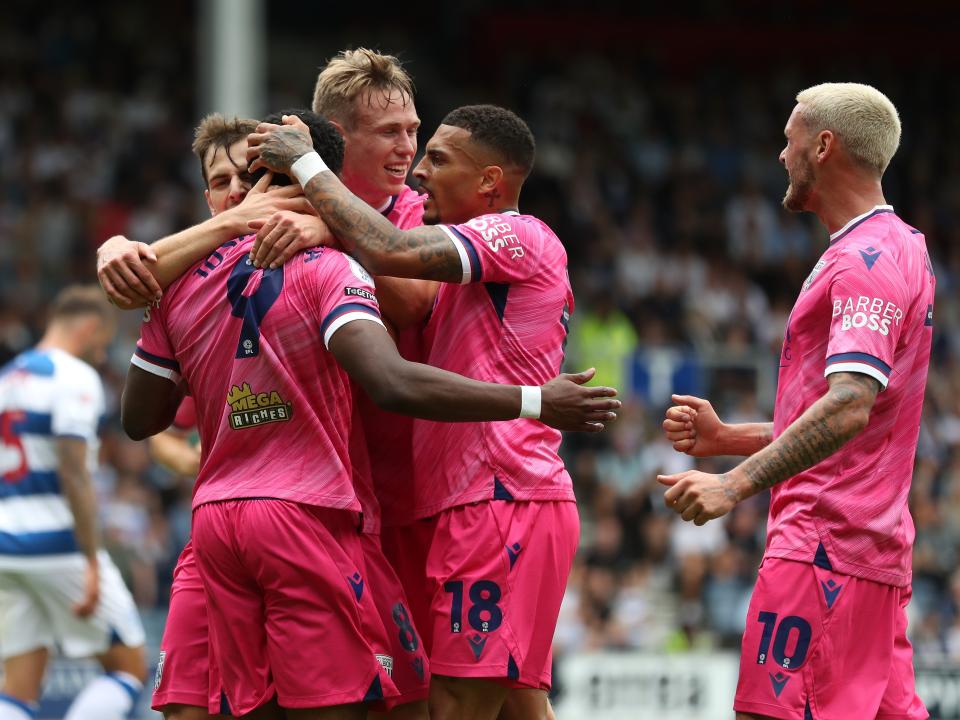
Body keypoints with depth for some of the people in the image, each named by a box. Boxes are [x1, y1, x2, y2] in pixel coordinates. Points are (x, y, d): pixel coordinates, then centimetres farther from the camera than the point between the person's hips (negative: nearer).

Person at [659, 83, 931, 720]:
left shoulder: (866, 260, -11)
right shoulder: (902, 249, 22)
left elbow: (848, 408, -24)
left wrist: (739, 483, -30)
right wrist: (726, 438, 20)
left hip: (824, 546, -10)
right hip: (879, 550, 10)